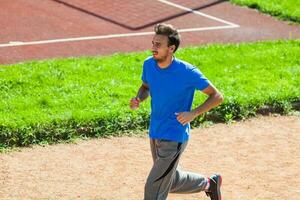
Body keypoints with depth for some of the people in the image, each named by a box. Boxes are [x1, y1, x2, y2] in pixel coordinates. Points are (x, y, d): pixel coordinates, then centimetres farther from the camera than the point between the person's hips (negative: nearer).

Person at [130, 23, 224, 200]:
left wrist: (193, 113, -28)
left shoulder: (187, 72, -21)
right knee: (171, 182, 24)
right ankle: (209, 183, 48)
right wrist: (138, 99, -7)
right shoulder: (149, 64, -5)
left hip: (174, 138, -7)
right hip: (155, 134, 7)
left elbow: (217, 97, -14)